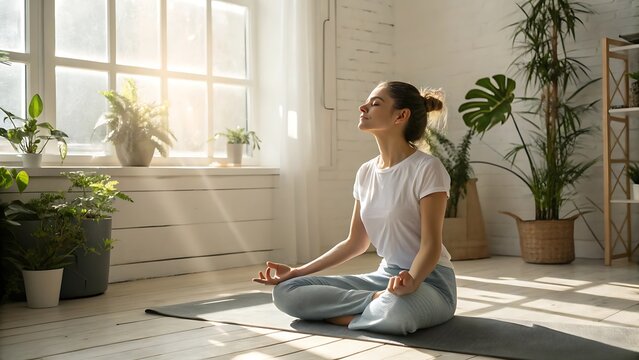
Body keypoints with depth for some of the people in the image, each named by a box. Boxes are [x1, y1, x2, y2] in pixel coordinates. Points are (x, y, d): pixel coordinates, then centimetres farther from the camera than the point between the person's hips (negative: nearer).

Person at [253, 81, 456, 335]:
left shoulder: (426, 168, -13)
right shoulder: (366, 173, 7)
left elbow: (431, 245, -17)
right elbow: (355, 243, 12)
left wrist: (411, 280, -38)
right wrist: (296, 271, 7)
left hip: (428, 280, -6)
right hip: (385, 276, 7)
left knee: (397, 310, -44)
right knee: (286, 291, -9)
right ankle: (380, 301, -9)